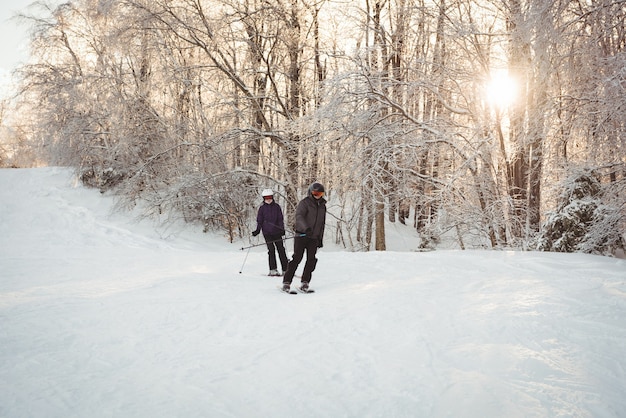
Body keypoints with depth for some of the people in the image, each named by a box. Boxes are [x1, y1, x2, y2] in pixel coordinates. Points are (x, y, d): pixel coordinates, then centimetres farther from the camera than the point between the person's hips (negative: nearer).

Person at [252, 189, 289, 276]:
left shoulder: (277, 206, 6)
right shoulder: (262, 208, 5)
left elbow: (280, 219, 5)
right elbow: (259, 221, 9)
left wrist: (282, 229, -5)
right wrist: (257, 230, -3)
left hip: (276, 232, 1)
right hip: (267, 232, -1)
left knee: (281, 249, 0)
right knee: (271, 250, -8)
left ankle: (285, 269, 4)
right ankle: (273, 270, -4)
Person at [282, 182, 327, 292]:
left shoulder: (322, 205, 17)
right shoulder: (304, 203, -4)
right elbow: (299, 216, -21)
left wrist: (320, 239, 22)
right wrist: (306, 228, -37)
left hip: (314, 238, 5)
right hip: (302, 235, -5)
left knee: (311, 259, -4)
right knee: (297, 258, -8)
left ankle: (305, 282, 5)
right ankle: (286, 282, -2)